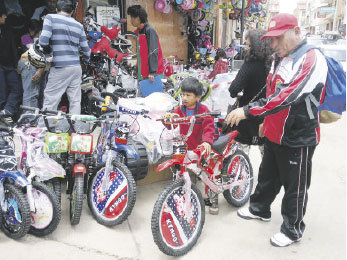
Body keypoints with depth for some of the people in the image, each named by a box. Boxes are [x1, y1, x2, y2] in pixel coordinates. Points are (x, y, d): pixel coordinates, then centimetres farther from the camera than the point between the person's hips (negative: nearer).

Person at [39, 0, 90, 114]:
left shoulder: (51, 18, 0)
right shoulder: (79, 25, 13)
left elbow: (43, 41, -11)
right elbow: (86, 50, 13)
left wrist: (48, 50, 10)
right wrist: (86, 61, 32)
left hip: (60, 67, -4)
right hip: (76, 67, 5)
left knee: (50, 102, -1)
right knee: (75, 101, 6)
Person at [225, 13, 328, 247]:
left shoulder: (312, 60, -22)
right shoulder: (280, 58, 8)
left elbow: (287, 96, -33)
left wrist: (248, 111, -34)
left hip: (298, 139, -8)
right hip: (274, 134, 8)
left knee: (295, 187, 8)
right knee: (267, 175, 24)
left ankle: (293, 230, 27)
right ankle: (260, 209, 45)